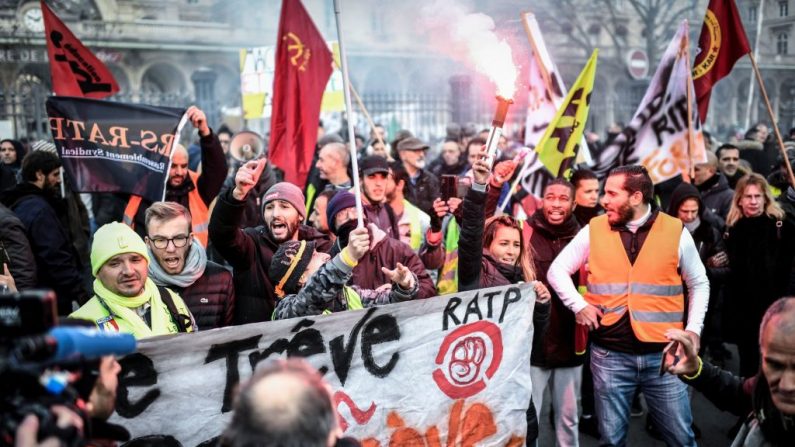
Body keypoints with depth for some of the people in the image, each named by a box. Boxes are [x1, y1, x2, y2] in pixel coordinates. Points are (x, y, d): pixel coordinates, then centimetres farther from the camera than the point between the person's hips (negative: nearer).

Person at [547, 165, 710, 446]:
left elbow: (698, 284, 11)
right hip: (609, 355, 1)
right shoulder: (594, 230, 1)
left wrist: (693, 329, 1)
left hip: (663, 354, 0)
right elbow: (557, 270, 8)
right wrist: (578, 305, -6)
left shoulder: (676, 231, -1)